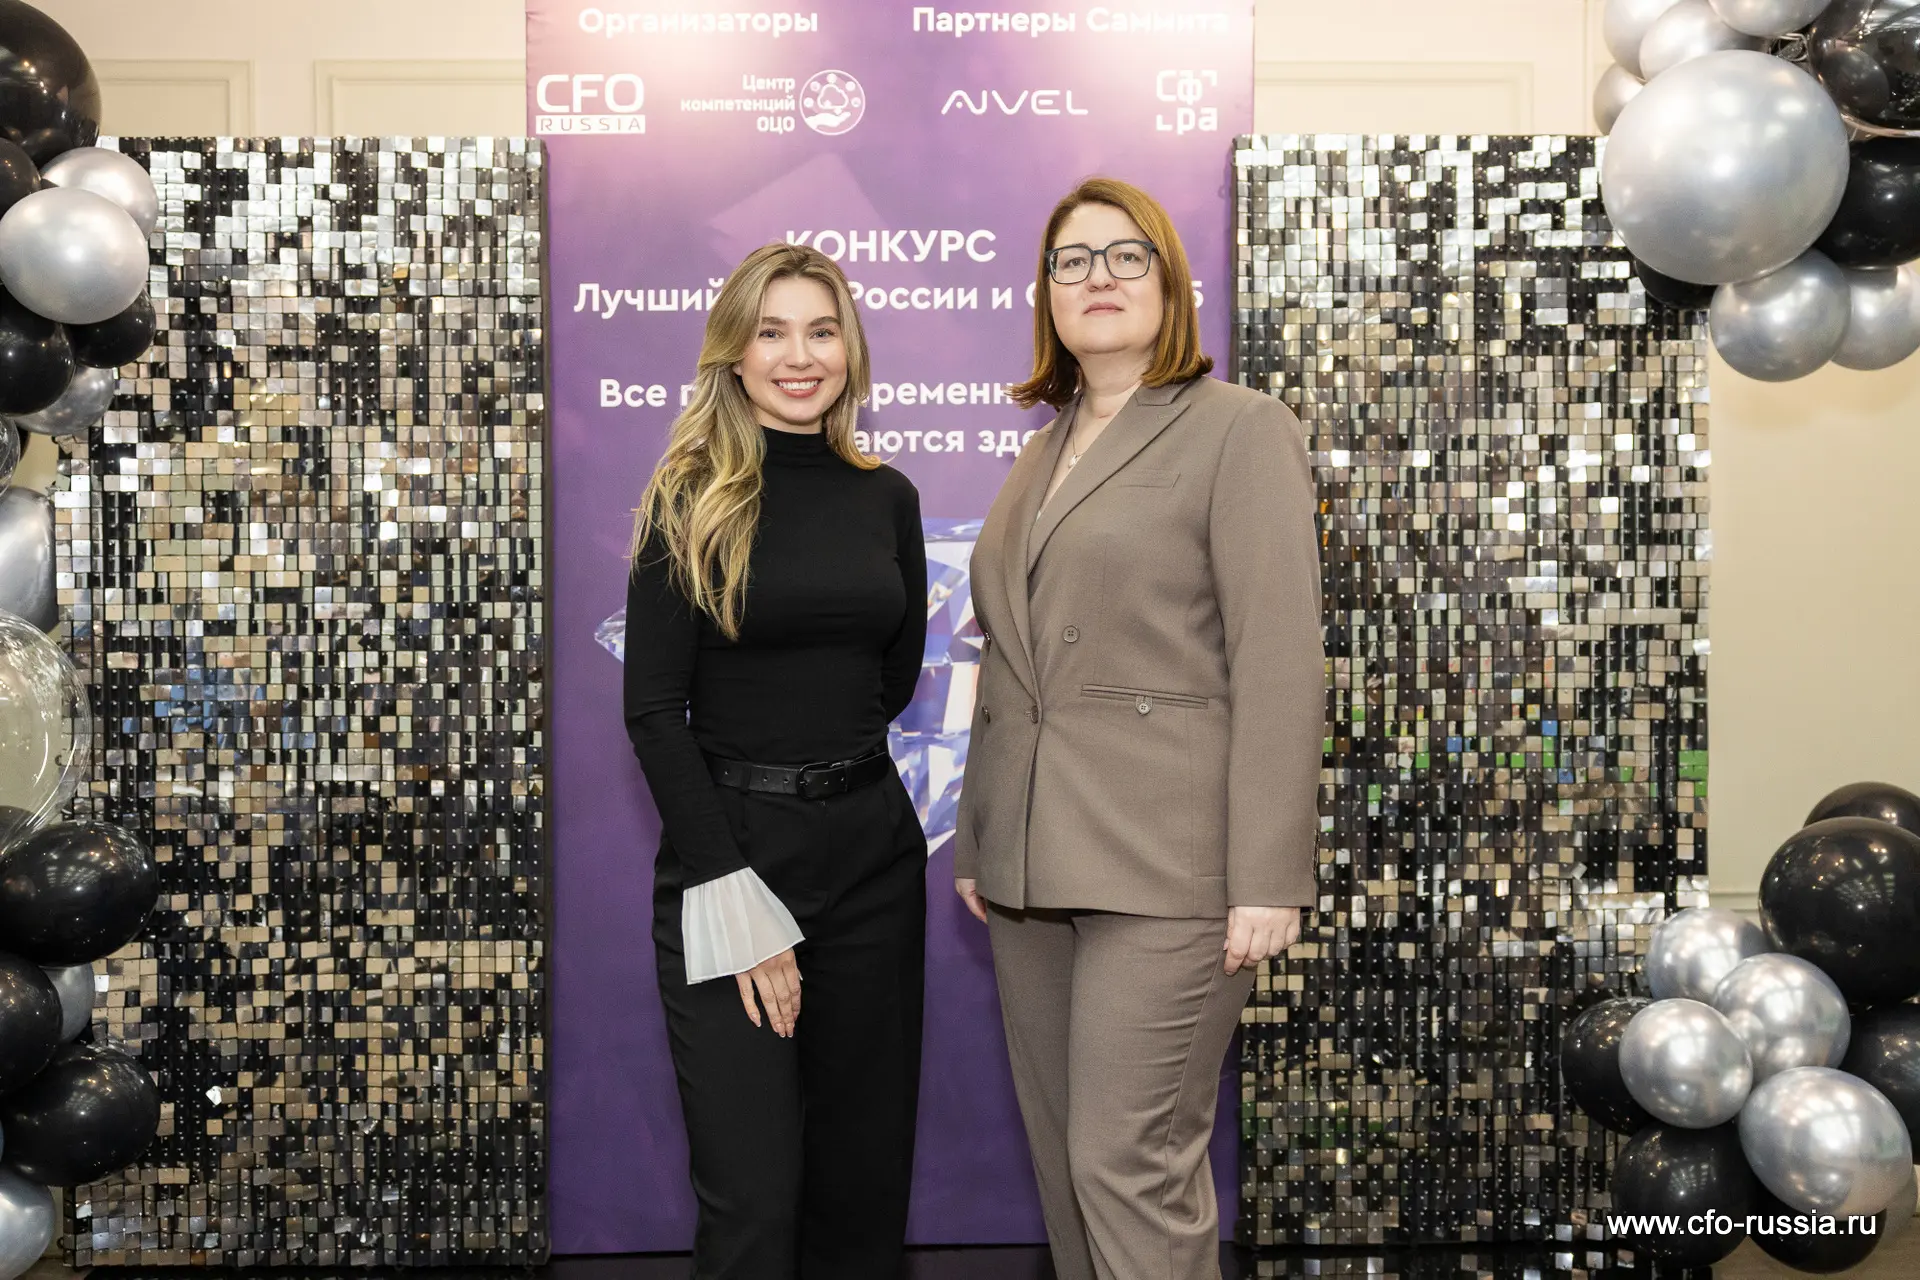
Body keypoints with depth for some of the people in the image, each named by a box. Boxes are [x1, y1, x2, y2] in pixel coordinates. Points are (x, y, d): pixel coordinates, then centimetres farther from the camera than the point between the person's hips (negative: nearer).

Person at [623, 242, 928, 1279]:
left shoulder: (887, 498, 8)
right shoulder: (691, 500, -4)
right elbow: (652, 711, -9)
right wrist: (734, 898, -14)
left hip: (871, 845, 4)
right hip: (729, 843, -4)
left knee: (863, 1174, 12)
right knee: (751, 1197, -4)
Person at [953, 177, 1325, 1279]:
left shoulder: (1242, 430, -2)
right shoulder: (1040, 456, 20)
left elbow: (1279, 668, -10)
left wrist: (1267, 881, -15)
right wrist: (975, 841, 17)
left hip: (1164, 863, -7)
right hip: (1033, 864, 7)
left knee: (1133, 1164, -6)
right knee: (1064, 1158, 11)